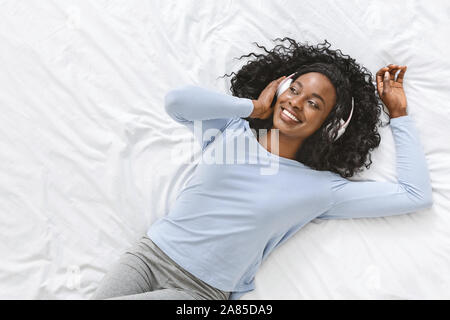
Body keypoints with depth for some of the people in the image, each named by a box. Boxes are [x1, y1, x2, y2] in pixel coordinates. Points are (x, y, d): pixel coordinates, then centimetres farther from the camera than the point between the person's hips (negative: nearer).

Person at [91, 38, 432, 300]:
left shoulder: (321, 188, -3)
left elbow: (417, 195, -3)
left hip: (200, 291, -2)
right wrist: (254, 107, -7)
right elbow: (177, 100, -16)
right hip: (149, 253, 3)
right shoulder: (231, 129, 1)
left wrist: (399, 114, 2)